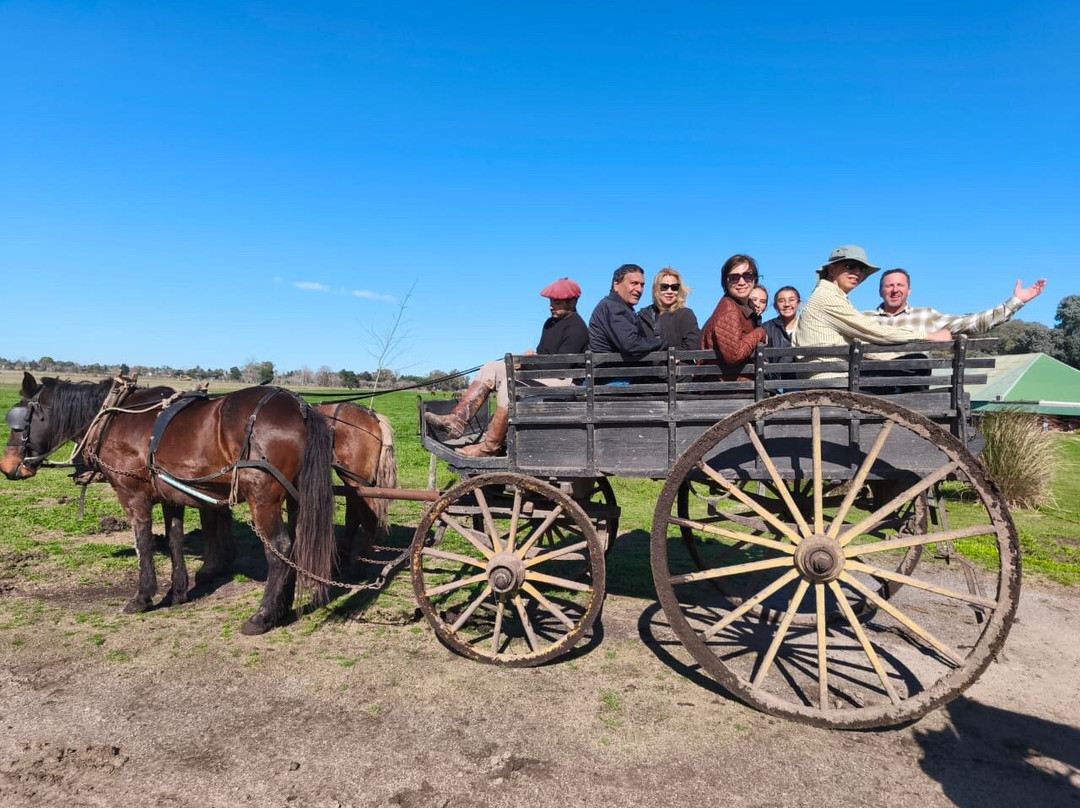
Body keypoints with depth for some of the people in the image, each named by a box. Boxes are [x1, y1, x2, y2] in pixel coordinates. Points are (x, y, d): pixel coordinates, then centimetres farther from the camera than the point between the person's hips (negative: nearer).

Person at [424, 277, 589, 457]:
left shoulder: (576, 328, -10)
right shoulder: (550, 322, 20)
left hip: (561, 379, -10)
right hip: (538, 372, 10)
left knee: (510, 384, -32)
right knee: (490, 369, -3)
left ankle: (489, 448, -28)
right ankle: (457, 421, -17)